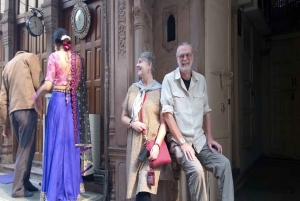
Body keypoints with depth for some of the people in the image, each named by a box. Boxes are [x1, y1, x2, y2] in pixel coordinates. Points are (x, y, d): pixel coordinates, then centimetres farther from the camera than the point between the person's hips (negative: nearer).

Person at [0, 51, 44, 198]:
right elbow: (39, 83, -3)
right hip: (27, 108, -7)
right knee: (26, 149, -2)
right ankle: (18, 188, 2)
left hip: (13, 111, 7)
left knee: (24, 148, 17)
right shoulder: (30, 57, 10)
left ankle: (25, 182, 23)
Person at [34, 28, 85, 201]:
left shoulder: (54, 56, -6)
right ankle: (72, 186, 21)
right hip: (72, 101, 4)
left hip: (58, 101, -4)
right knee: (71, 141, 12)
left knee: (56, 142, 3)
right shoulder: (77, 57, 7)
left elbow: (48, 85, -13)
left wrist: (37, 96, 3)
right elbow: (77, 83, 10)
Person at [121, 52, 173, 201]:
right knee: (135, 188, 9)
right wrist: (132, 123, -5)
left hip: (152, 143, -5)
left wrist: (157, 145, -16)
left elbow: (163, 123, -6)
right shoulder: (133, 89, 12)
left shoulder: (159, 91, -4)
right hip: (134, 144, 5)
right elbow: (123, 117, 16)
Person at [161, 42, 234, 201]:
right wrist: (182, 142, -15)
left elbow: (206, 111, 14)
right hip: (179, 141, -4)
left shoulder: (201, 80, 9)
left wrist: (209, 137, 6)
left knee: (224, 164, -13)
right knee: (196, 170, -26)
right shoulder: (169, 79, -5)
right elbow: (167, 113, -11)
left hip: (200, 140, 5)